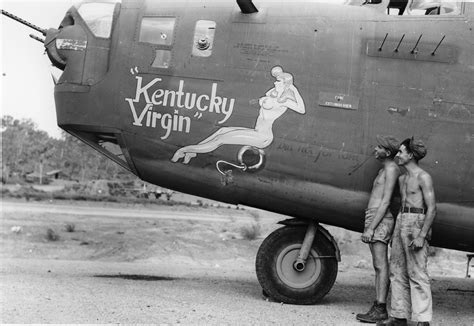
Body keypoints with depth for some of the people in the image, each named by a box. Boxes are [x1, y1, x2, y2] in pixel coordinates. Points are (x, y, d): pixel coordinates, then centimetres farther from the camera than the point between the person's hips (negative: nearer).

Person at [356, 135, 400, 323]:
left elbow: (385, 202, -16)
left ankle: (381, 310, -11)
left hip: (380, 221, -10)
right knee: (378, 266, 8)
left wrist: (371, 228, -20)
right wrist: (369, 227, 20)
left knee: (381, 266, -10)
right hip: (373, 220, 10)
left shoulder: (391, 169, -9)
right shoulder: (384, 170, 21)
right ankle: (377, 308, 9)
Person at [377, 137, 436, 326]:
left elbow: (431, 208, -13)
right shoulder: (402, 179, 18)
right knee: (397, 272, 8)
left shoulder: (423, 177, -8)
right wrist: (395, 234, 19)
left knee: (417, 273, -10)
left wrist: (422, 236, -21)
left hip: (416, 223, -9)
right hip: (401, 222, 9)